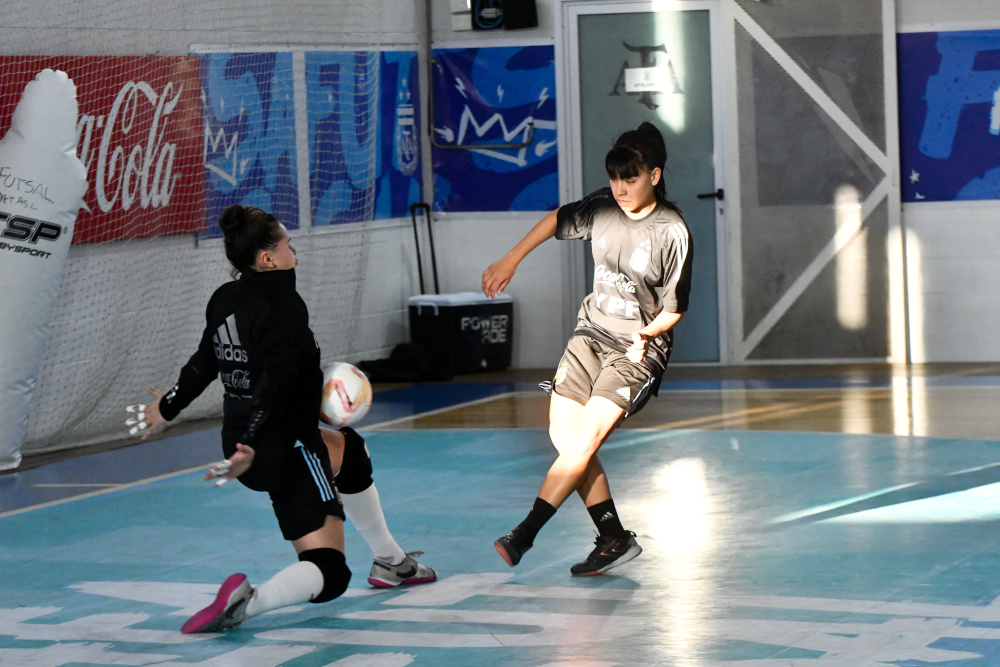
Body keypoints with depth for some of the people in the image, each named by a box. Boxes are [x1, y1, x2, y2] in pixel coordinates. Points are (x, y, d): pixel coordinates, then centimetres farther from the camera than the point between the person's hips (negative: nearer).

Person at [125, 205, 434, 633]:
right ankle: (248, 601, -31)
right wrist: (251, 448, -34)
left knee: (351, 450, 34)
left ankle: (391, 562, 43)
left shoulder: (225, 299, 4)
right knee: (328, 573, -6)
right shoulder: (284, 306, -20)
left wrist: (168, 406, 31)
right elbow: (274, 382, -29)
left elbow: (204, 362, 16)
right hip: (287, 452, -9)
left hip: (244, 444, 9)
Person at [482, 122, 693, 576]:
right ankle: (614, 539, 0)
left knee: (587, 434, -20)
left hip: (636, 349, -6)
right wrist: (510, 261, 19)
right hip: (591, 333, 6)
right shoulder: (602, 208, -1)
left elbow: (673, 309, -7)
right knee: (563, 432, -6)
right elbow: (557, 220, 20)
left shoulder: (672, 232, -14)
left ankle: (523, 536, -21)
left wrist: (645, 335, -23)